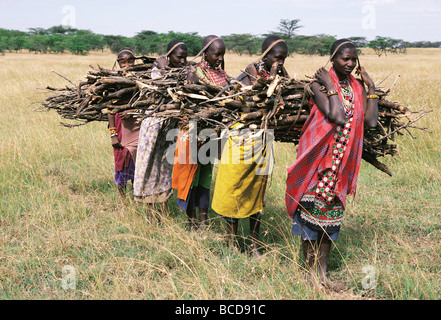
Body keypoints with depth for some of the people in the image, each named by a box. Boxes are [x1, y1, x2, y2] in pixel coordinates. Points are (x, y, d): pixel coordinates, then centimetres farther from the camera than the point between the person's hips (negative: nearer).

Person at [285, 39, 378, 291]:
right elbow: (336, 117, -24)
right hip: (319, 157, -5)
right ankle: (311, 271, 15)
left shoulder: (358, 87, 7)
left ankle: (322, 273, 20)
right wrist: (330, 86, -19)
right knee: (312, 209, 1)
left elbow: (371, 121, -3)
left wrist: (371, 87, -1)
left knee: (332, 211, 10)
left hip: (344, 159, 6)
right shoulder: (320, 84, -11)